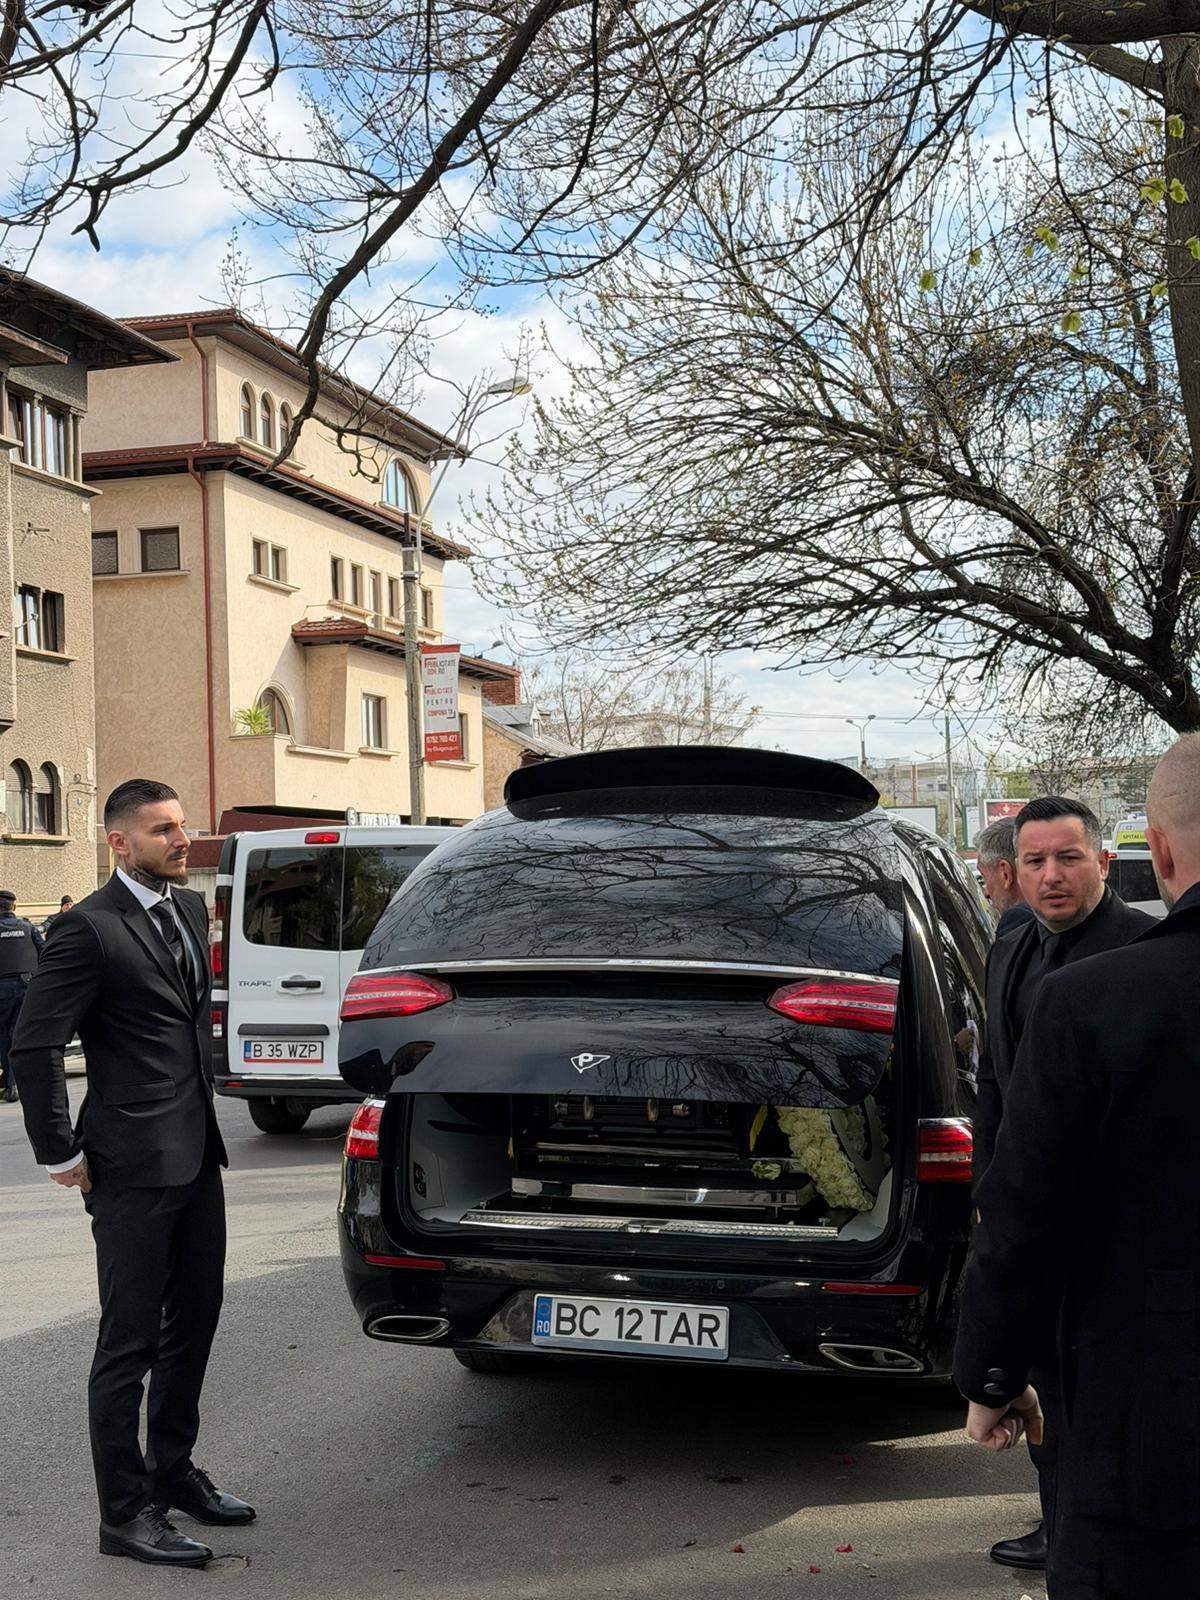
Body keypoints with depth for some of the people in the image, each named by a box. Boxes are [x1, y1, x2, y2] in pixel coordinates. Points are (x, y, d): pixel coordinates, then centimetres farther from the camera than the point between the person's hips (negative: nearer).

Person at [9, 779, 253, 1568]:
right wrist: (62, 1154, -13)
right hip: (134, 1166, -8)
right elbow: (34, 1045, -16)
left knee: (194, 1323, 18)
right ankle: (126, 1512, 13)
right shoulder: (90, 928, -15)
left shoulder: (192, 908, 10)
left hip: (197, 1155, 8)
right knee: (130, 1342, 2)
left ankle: (173, 1473, 34)